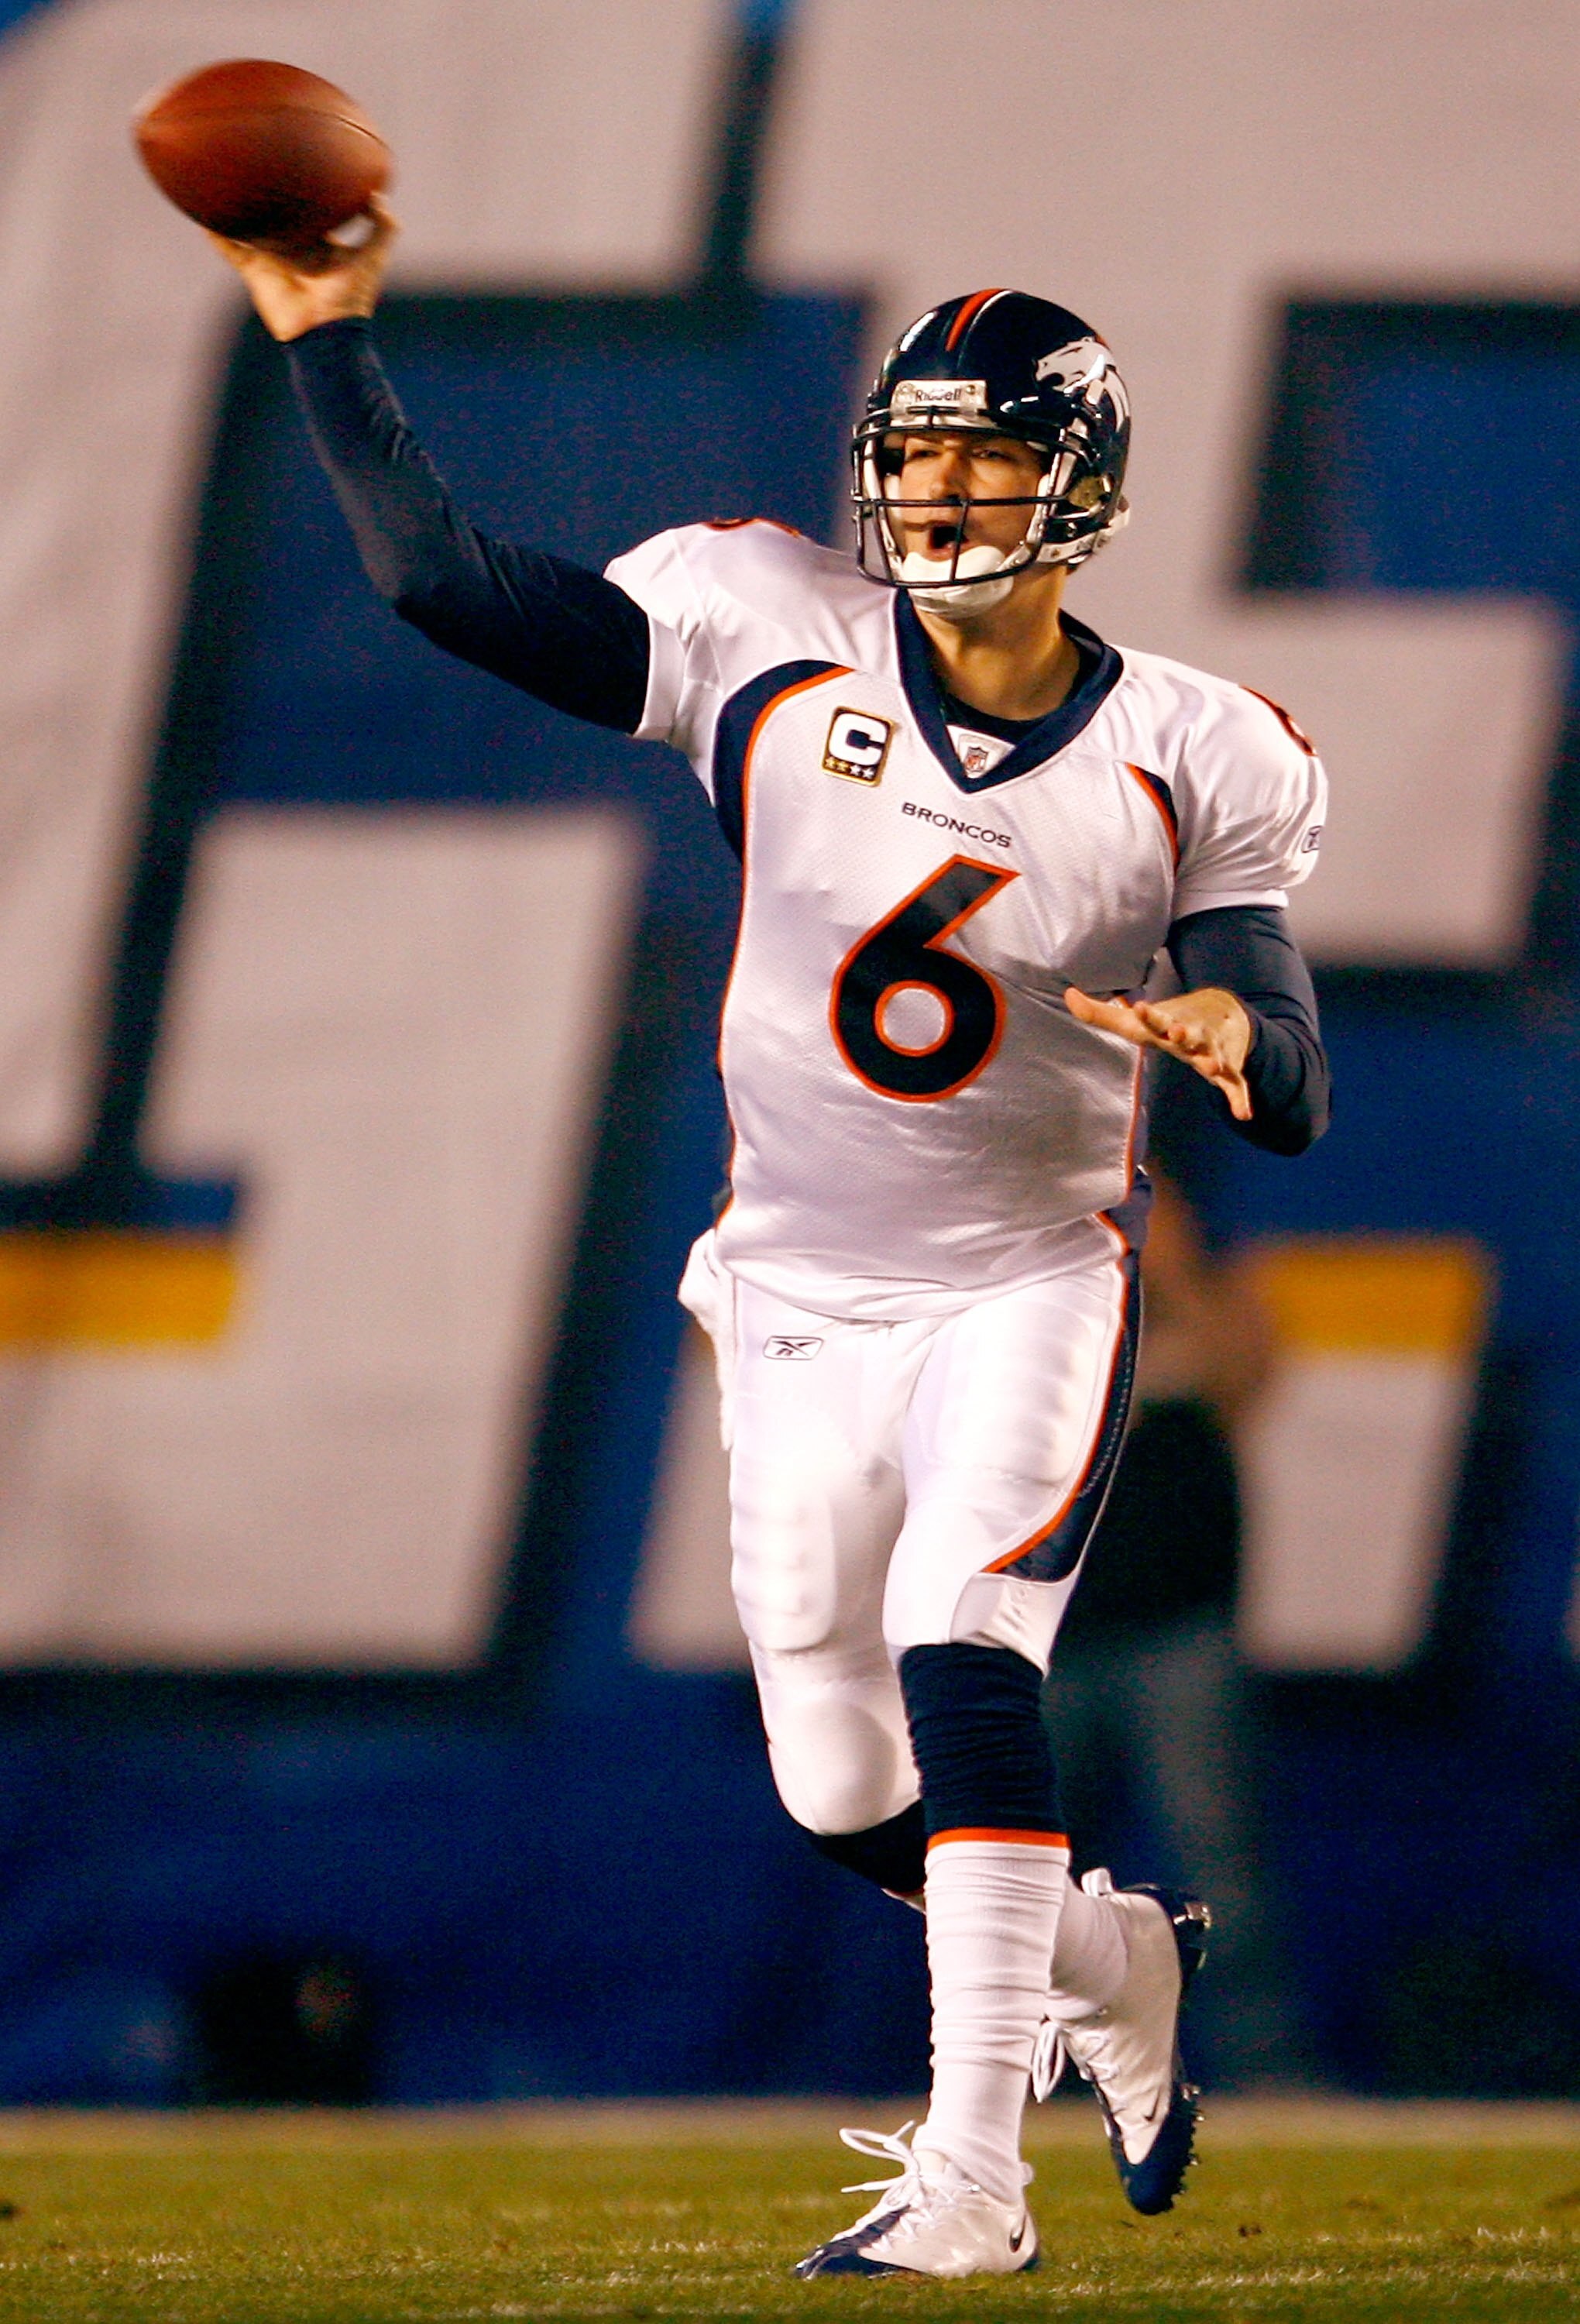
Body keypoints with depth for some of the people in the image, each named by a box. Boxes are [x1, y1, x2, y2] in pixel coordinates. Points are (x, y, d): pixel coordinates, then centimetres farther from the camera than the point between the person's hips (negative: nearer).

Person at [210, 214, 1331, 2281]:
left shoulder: (1189, 765, -8)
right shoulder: (771, 641, -7)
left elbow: (1298, 1102, -9)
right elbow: (451, 585, -10)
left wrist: (1235, 1041, -33)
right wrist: (329, 347, -15)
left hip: (1029, 1282, -3)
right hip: (800, 1305, 3)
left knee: (960, 1659, -26)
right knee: (846, 1796, 8)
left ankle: (971, 2175, -27)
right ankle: (1115, 1960, 39)